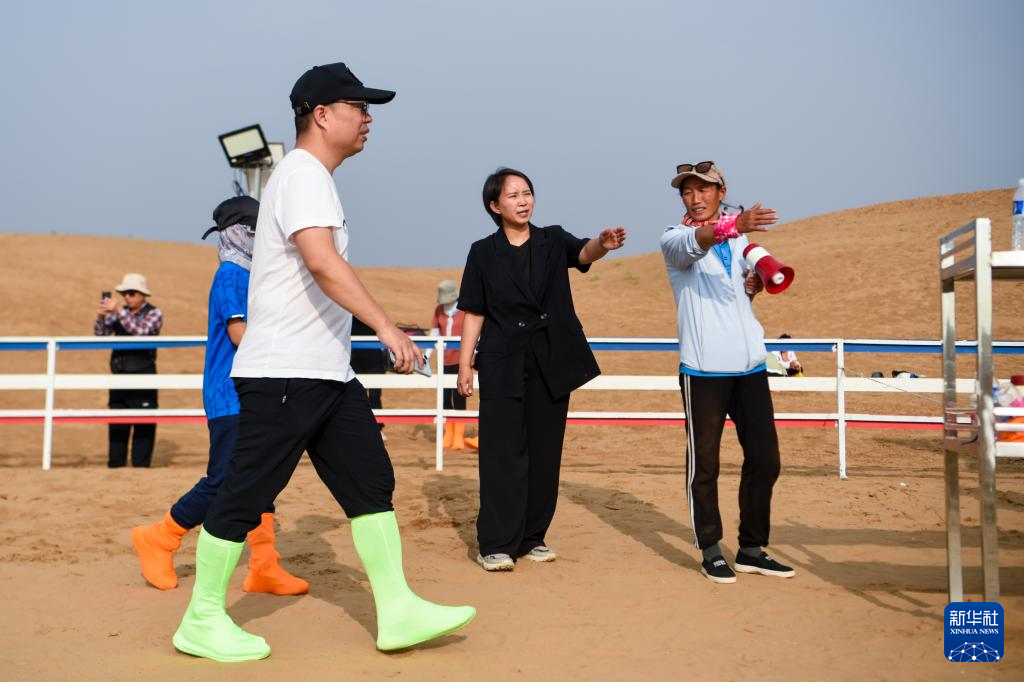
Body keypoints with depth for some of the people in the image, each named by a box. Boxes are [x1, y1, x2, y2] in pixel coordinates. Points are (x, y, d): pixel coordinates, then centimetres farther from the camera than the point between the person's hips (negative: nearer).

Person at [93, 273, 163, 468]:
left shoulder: (154, 313, -4)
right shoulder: (119, 312, 11)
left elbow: (140, 331, -22)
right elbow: (100, 333, 2)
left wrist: (119, 311, -28)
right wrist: (101, 315, -16)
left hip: (143, 377, -5)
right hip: (119, 376, 5)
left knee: (144, 425, -2)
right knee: (116, 425, 10)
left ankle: (140, 465, 4)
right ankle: (115, 465, 19)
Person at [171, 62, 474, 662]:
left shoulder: (313, 178, 20)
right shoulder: (303, 173, -12)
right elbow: (323, 262, -27)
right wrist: (386, 325, -32)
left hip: (329, 375, 10)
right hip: (284, 372, -10)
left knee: (372, 483, 6)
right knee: (247, 494, -1)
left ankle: (398, 611, 9)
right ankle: (202, 621, 13)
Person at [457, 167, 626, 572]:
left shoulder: (553, 241, 6)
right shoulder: (483, 253, 3)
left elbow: (583, 254, -15)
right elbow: (474, 313, 3)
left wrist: (603, 243, -38)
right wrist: (465, 364, -3)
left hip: (552, 362, 2)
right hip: (503, 364, -2)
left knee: (544, 451, 6)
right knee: (503, 452, -5)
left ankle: (532, 537, 18)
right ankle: (496, 544, 0)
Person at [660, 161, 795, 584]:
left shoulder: (740, 238, 17)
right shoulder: (675, 239, -1)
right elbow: (696, 243, -26)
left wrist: (754, 286, 2)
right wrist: (735, 225, -45)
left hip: (750, 363, 6)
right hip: (703, 369, -5)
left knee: (764, 459, 7)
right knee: (704, 463, 1)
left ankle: (752, 548, 21)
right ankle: (711, 551, 14)